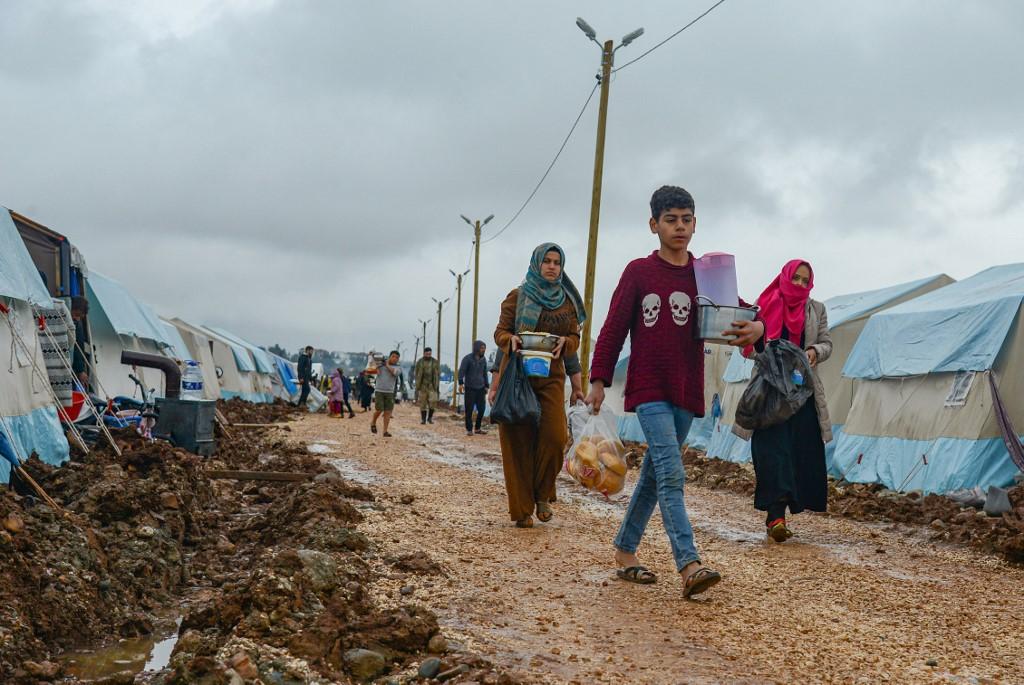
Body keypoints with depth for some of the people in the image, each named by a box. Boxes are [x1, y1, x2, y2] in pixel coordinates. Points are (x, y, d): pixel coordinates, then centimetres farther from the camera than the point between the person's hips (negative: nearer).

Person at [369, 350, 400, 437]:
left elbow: (394, 372, -17)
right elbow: (367, 370, 9)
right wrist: (375, 370, -11)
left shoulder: (398, 368, 7)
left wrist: (387, 365, -3)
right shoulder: (381, 365, 8)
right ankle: (373, 423, 20)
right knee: (379, 410, -8)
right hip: (379, 391, -1)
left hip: (390, 392, 1)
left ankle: (385, 431, 3)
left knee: (388, 412, -3)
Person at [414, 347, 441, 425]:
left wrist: (437, 386, 1)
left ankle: (430, 417, 6)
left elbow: (438, 374, 6)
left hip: (432, 386, 0)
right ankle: (423, 419, 10)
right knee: (423, 403, 2)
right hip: (422, 386, 0)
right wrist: (417, 387, -1)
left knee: (433, 401, -10)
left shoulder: (436, 362, 3)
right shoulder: (419, 362, 1)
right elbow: (416, 374, 4)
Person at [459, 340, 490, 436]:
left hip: (480, 388, 5)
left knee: (482, 409, 3)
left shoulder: (483, 359, 10)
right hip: (470, 388, -5)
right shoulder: (467, 358, -7)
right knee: (469, 410, -1)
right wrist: (461, 383, -27)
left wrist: (486, 386, 18)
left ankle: (478, 428, 16)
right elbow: (461, 371, -15)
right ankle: (469, 429, 8)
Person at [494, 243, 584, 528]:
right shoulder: (518, 296, 4)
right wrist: (511, 340, -19)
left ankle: (542, 496, 9)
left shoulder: (567, 300, 12)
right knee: (519, 441, -3)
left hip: (551, 376, 2)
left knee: (554, 436, -13)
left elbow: (575, 339, 11)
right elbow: (500, 332, 4)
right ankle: (522, 509, 4)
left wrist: (564, 343, -12)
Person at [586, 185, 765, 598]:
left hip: (687, 393, 4)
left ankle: (625, 551, 24)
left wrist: (756, 327, -22)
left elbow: (738, 313, 2)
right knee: (671, 475, -15)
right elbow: (613, 328, 2)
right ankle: (689, 566, -22)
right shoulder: (638, 273, 1)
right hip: (649, 390, -4)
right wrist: (599, 380, -2)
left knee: (654, 474, 12)